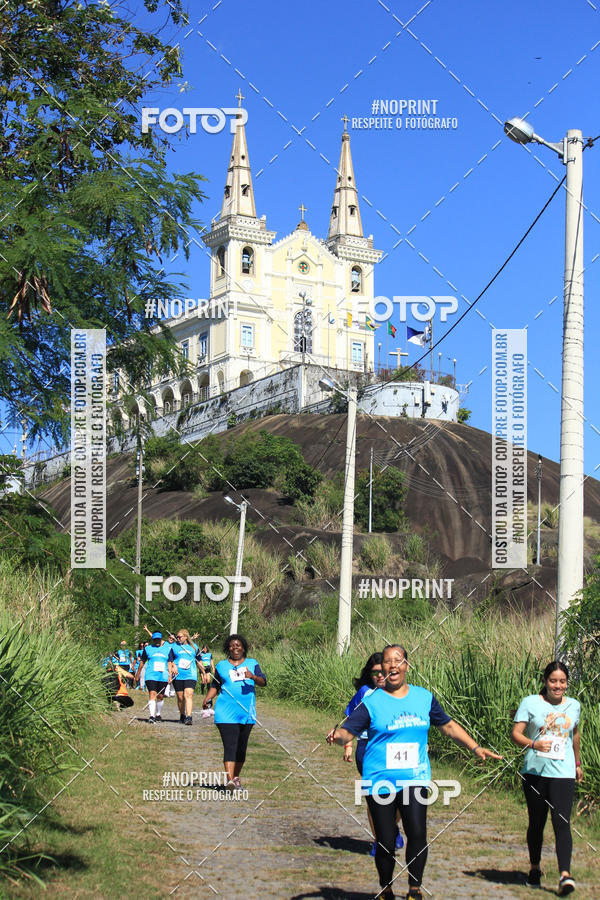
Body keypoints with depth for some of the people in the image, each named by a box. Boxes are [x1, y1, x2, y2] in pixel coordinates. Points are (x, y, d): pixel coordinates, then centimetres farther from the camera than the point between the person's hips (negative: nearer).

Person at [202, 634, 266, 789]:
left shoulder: (252, 663, 11)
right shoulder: (221, 665, 12)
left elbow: (263, 682, 1)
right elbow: (215, 685, 18)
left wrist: (253, 677, -21)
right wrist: (207, 698, -1)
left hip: (246, 713, 2)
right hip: (226, 713, -2)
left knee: (241, 748, 9)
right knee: (230, 747, -14)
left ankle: (236, 777, 24)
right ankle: (230, 780, -23)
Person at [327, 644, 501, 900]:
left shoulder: (424, 697, 8)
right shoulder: (371, 702, -1)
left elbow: (448, 726, 20)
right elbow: (348, 731, -7)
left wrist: (475, 748, 16)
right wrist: (337, 736, -30)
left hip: (414, 779, 2)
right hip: (380, 781, -2)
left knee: (417, 834, -13)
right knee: (385, 842, 0)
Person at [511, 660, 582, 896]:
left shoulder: (574, 705, 9)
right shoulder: (530, 703, -1)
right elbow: (516, 733, -7)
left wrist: (578, 763, 32)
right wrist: (533, 744, -25)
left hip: (563, 773, 1)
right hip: (535, 771, 0)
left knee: (561, 822, -13)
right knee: (536, 822, 10)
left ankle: (565, 874, -19)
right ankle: (535, 868, 27)